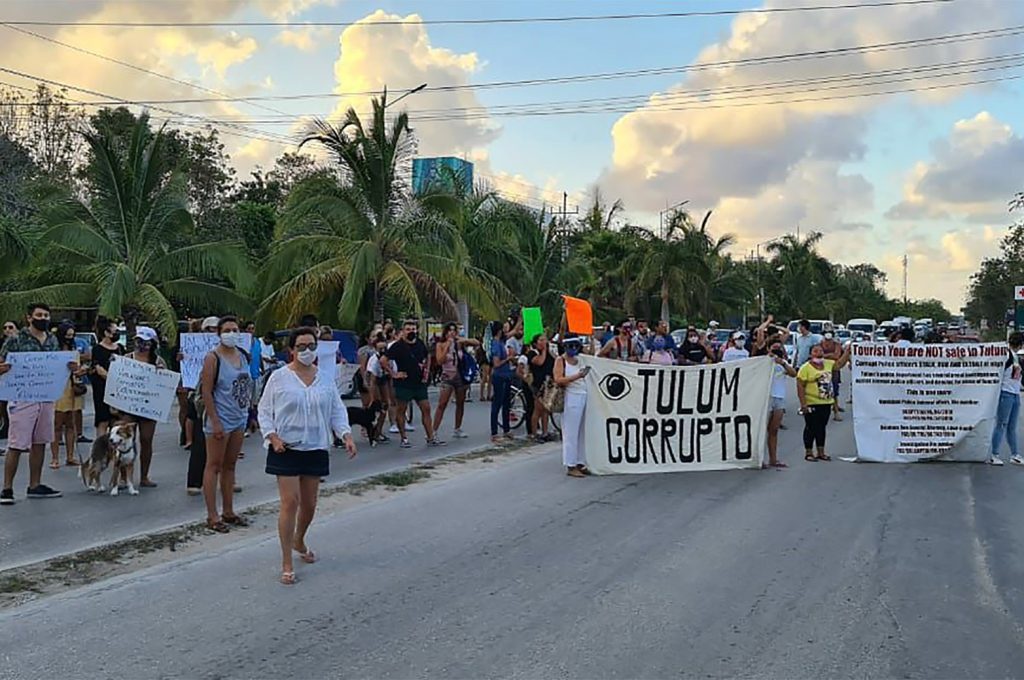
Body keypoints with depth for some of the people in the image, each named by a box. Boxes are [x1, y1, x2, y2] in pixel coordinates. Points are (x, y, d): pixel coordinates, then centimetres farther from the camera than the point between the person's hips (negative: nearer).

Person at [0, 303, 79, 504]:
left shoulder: (52, 340, 11)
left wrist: (70, 368, 0)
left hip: (46, 398, 6)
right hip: (22, 398, -6)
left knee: (39, 443, 12)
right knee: (16, 446, -4)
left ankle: (35, 486, 21)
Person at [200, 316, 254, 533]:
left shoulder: (242, 356, 10)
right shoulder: (213, 358, -11)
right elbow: (206, 391, -14)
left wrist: (247, 412, 13)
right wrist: (215, 422, -18)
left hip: (240, 419, 7)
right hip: (220, 420, -7)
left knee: (230, 465, 14)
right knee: (214, 466, 0)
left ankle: (228, 512, 21)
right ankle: (212, 516, 4)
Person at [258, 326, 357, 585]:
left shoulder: (325, 379, 5)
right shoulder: (279, 378, -4)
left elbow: (337, 410, 8)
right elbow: (264, 411, 1)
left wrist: (346, 435, -7)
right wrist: (272, 437, -13)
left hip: (316, 449, 4)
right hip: (286, 448, -4)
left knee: (309, 503, 12)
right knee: (290, 502, -9)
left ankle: (299, 541, 42)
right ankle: (287, 564, 0)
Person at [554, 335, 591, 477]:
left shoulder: (580, 360, 14)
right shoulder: (560, 360, -2)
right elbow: (558, 380, -15)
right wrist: (577, 376, -22)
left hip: (583, 397, 6)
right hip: (571, 398, -6)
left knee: (582, 433, 9)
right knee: (570, 433, -3)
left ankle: (580, 464, 18)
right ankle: (570, 466, 3)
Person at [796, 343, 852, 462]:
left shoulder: (828, 364, 8)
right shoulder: (805, 368, -11)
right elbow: (800, 387, -13)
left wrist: (847, 351, 1)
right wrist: (803, 403, -19)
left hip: (826, 403, 6)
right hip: (812, 404, -6)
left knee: (822, 427, 14)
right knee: (811, 428, 1)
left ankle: (821, 453, 22)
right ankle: (808, 453, 9)